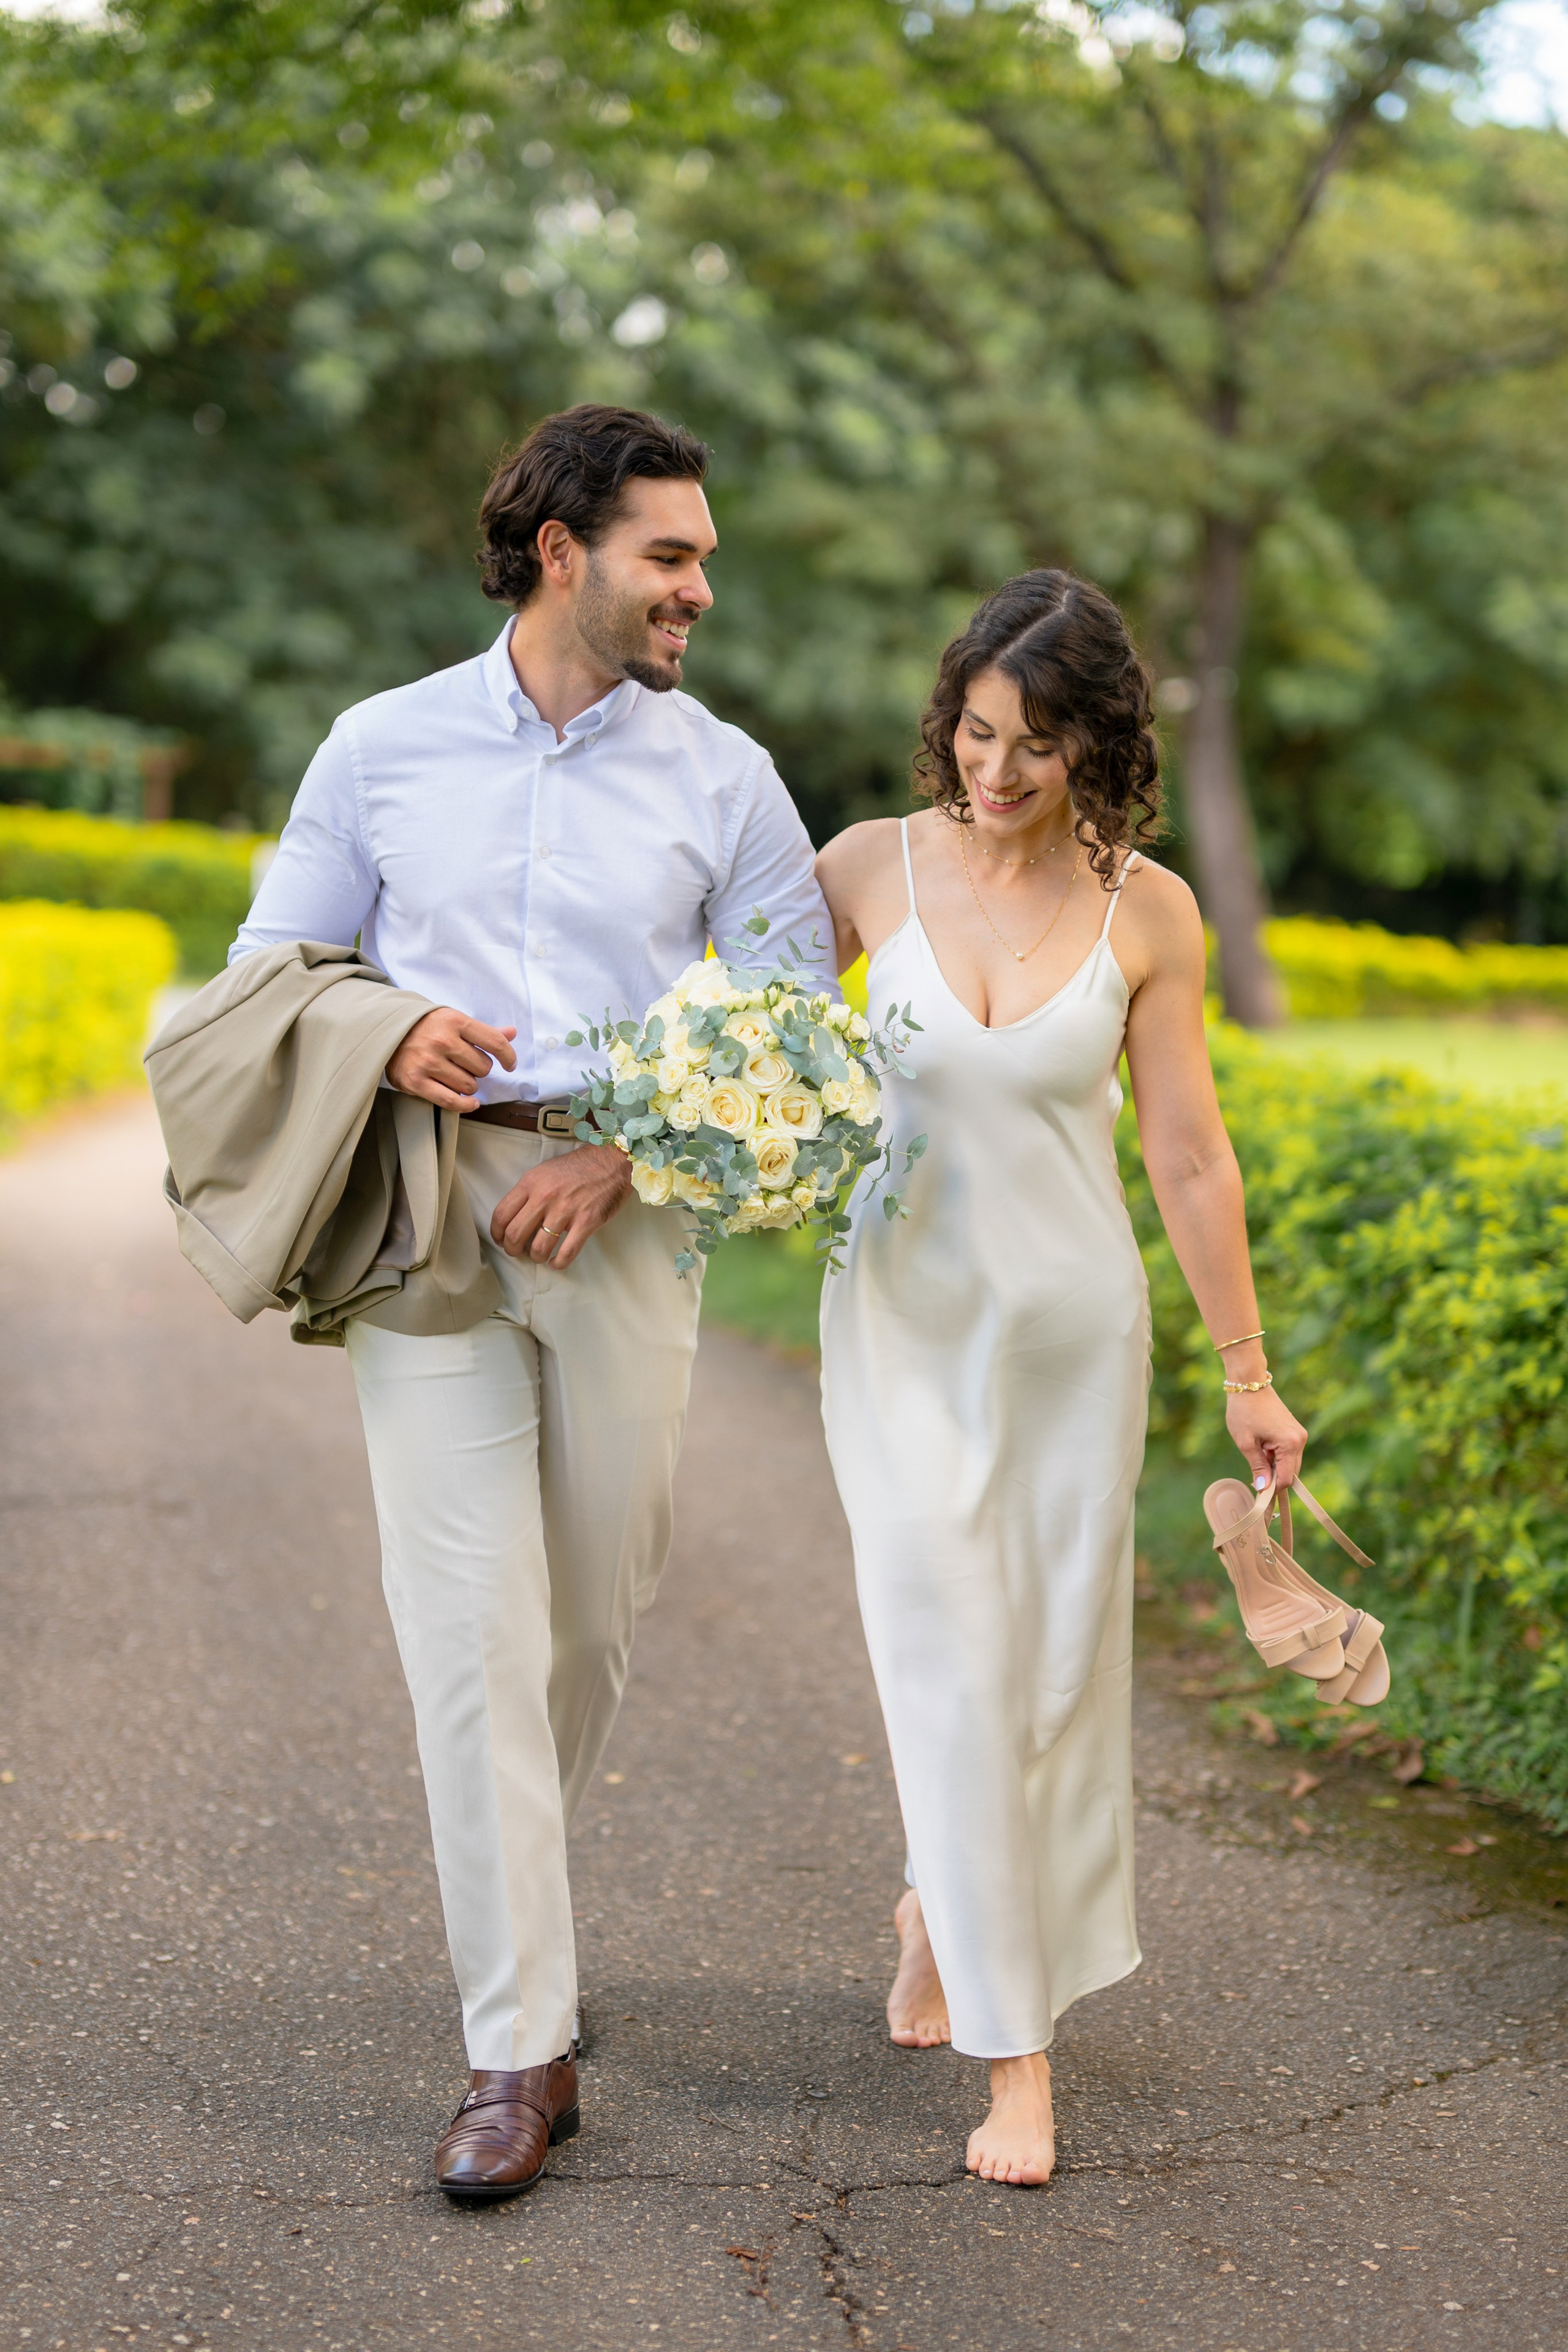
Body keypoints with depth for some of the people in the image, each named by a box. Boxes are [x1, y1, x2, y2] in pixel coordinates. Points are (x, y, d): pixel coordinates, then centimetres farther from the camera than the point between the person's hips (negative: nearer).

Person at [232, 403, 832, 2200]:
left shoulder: (723, 778, 7)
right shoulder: (381, 749, 7)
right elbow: (267, 973, 12)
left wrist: (623, 1158, -10)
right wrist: (382, 1039, -12)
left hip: (624, 1222, 1)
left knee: (592, 1614, 9)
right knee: (471, 1627, -8)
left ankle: (503, 1874, 39)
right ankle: (520, 2051, -2)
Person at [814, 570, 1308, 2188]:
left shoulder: (1145, 911, -5)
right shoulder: (870, 868, -5)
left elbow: (1189, 1157, 0)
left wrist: (1246, 1369, 4)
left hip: (1074, 1327, 1)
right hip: (908, 1322, -1)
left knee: (1056, 1662, 7)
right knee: (947, 1661, -6)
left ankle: (944, 1907, 36)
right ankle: (1013, 2047, 7)